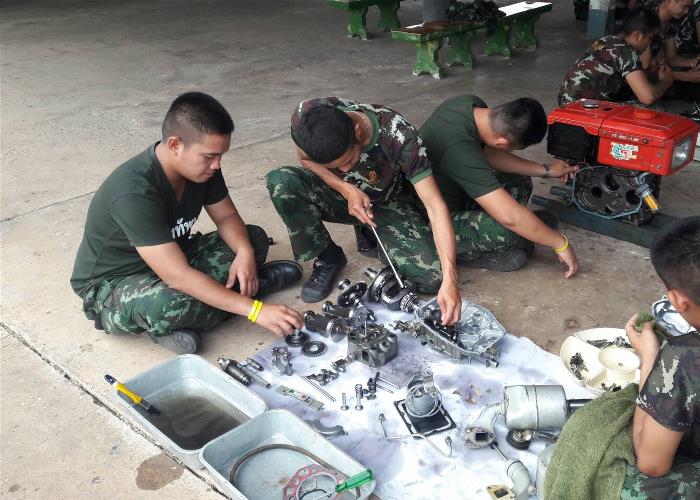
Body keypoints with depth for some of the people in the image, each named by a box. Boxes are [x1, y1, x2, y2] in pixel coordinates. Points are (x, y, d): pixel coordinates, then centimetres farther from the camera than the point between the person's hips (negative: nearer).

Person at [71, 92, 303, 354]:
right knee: (167, 304, -40)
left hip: (172, 259, 8)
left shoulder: (201, 165, -12)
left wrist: (245, 251, -22)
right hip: (111, 285, -7)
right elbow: (178, 277, -38)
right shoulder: (134, 193, -35)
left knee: (254, 239, -2)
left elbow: (226, 217, 1)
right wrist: (254, 309, -39)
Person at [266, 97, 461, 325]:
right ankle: (328, 258, -6)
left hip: (387, 204, -1)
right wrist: (347, 190, -25)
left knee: (432, 277, -23)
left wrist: (449, 278, -44)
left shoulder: (400, 137, -35)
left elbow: (434, 204, -35)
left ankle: (371, 236, 9)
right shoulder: (306, 117, -30)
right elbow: (305, 159, -7)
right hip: (339, 191, 1)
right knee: (280, 181, -30)